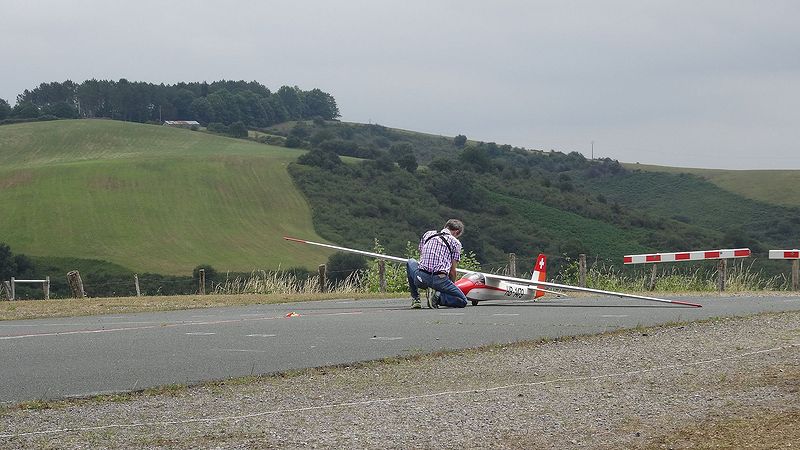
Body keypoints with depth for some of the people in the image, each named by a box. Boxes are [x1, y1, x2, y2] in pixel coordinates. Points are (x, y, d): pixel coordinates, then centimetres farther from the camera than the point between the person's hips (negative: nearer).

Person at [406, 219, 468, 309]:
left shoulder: (427, 235, 21)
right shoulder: (455, 242, 9)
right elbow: (452, 271, 7)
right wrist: (451, 284, 26)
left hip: (421, 278, 3)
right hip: (439, 280, -3)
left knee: (410, 262, 37)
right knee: (463, 301, 14)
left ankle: (415, 299, 23)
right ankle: (438, 297, -13)